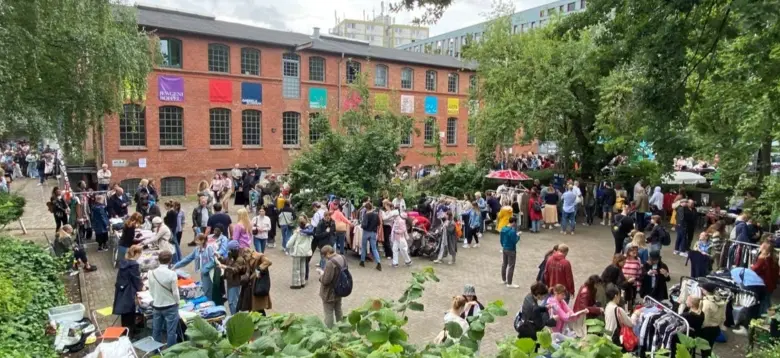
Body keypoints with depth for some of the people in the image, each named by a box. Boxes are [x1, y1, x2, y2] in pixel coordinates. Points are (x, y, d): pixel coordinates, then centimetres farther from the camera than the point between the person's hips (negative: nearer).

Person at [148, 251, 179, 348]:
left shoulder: (152, 273, -6)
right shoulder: (172, 274, -20)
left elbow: (151, 290, 5)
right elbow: (175, 292, -13)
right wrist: (177, 303, 5)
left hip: (156, 306, 5)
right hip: (170, 306, -5)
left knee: (156, 331, 17)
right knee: (171, 332, 5)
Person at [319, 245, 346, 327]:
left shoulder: (330, 263, -32)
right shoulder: (342, 258, -4)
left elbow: (325, 280, -29)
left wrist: (322, 274, -10)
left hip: (329, 293, -8)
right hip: (339, 290, 8)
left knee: (329, 313, 8)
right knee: (338, 310, 25)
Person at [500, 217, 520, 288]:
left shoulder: (503, 229, 2)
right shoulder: (512, 231, -23)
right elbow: (514, 241, -22)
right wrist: (518, 237, -5)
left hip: (504, 249, 8)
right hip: (511, 250, -8)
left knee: (504, 264, 18)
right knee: (511, 267, -1)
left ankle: (504, 280, 32)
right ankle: (509, 284, 3)